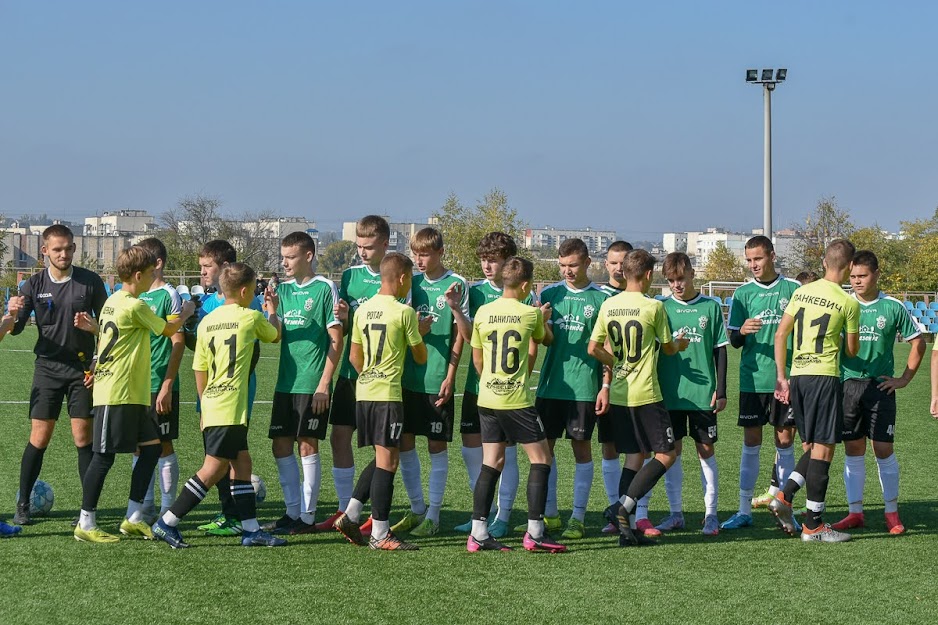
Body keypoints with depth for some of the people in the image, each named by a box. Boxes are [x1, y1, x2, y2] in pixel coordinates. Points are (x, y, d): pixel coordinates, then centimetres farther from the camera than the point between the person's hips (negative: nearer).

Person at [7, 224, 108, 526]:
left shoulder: (90, 281, -1)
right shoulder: (34, 285, 1)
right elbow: (15, 329, 1)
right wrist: (13, 314, -22)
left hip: (83, 368, -1)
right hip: (48, 367, 1)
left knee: (84, 438, -2)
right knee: (39, 439, -1)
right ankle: (23, 506, 9)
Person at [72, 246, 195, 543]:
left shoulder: (113, 301, 12)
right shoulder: (135, 306, -15)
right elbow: (168, 329, 0)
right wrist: (185, 314, 14)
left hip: (132, 394, 10)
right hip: (117, 394, -10)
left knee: (151, 446, 9)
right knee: (105, 456, -4)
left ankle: (133, 518, 12)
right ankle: (86, 524, 3)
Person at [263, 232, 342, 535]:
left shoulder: (324, 288, -6)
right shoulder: (284, 289, 12)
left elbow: (336, 340, -8)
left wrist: (324, 384, -13)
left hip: (313, 384, -6)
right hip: (286, 382, 6)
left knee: (307, 446, -3)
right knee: (280, 445, 7)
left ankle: (307, 517, 4)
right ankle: (292, 511, 17)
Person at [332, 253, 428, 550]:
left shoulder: (363, 309, 10)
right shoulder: (404, 312, -9)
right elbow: (420, 357, -1)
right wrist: (419, 333, 18)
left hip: (363, 392, 7)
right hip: (388, 395, -7)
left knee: (382, 458, 18)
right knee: (387, 460, -4)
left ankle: (350, 515, 12)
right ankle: (379, 534, -4)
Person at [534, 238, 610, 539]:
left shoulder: (601, 299, -2)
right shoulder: (550, 294, 6)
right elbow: (547, 340, 1)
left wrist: (606, 386, -6)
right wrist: (543, 323, -21)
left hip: (584, 386, -3)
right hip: (551, 383, 3)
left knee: (582, 447, 2)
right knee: (544, 445, 6)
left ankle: (578, 517, 8)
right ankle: (549, 512, 17)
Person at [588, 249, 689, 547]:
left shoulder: (608, 305, 4)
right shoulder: (653, 307, -10)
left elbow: (593, 348, 6)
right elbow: (668, 348, 1)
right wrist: (680, 343, 24)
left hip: (618, 394, 6)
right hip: (645, 394, -6)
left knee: (634, 456, 11)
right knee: (666, 454, 2)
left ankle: (627, 527, 4)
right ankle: (623, 507, -12)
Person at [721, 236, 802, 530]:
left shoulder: (793, 289, 2)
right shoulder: (743, 293, 4)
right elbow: (733, 341, 4)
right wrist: (742, 332, -19)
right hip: (753, 379, 0)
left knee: (785, 440, 3)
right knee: (751, 442, 2)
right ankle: (744, 510, 7)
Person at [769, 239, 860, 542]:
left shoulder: (801, 292, 9)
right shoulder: (849, 303, -6)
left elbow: (780, 334, 9)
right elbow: (852, 351, 3)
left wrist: (781, 377, 13)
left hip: (797, 375, 6)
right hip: (825, 376, -6)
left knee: (815, 446, 19)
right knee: (823, 449, -1)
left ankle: (784, 496, 3)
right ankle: (813, 525, 0)